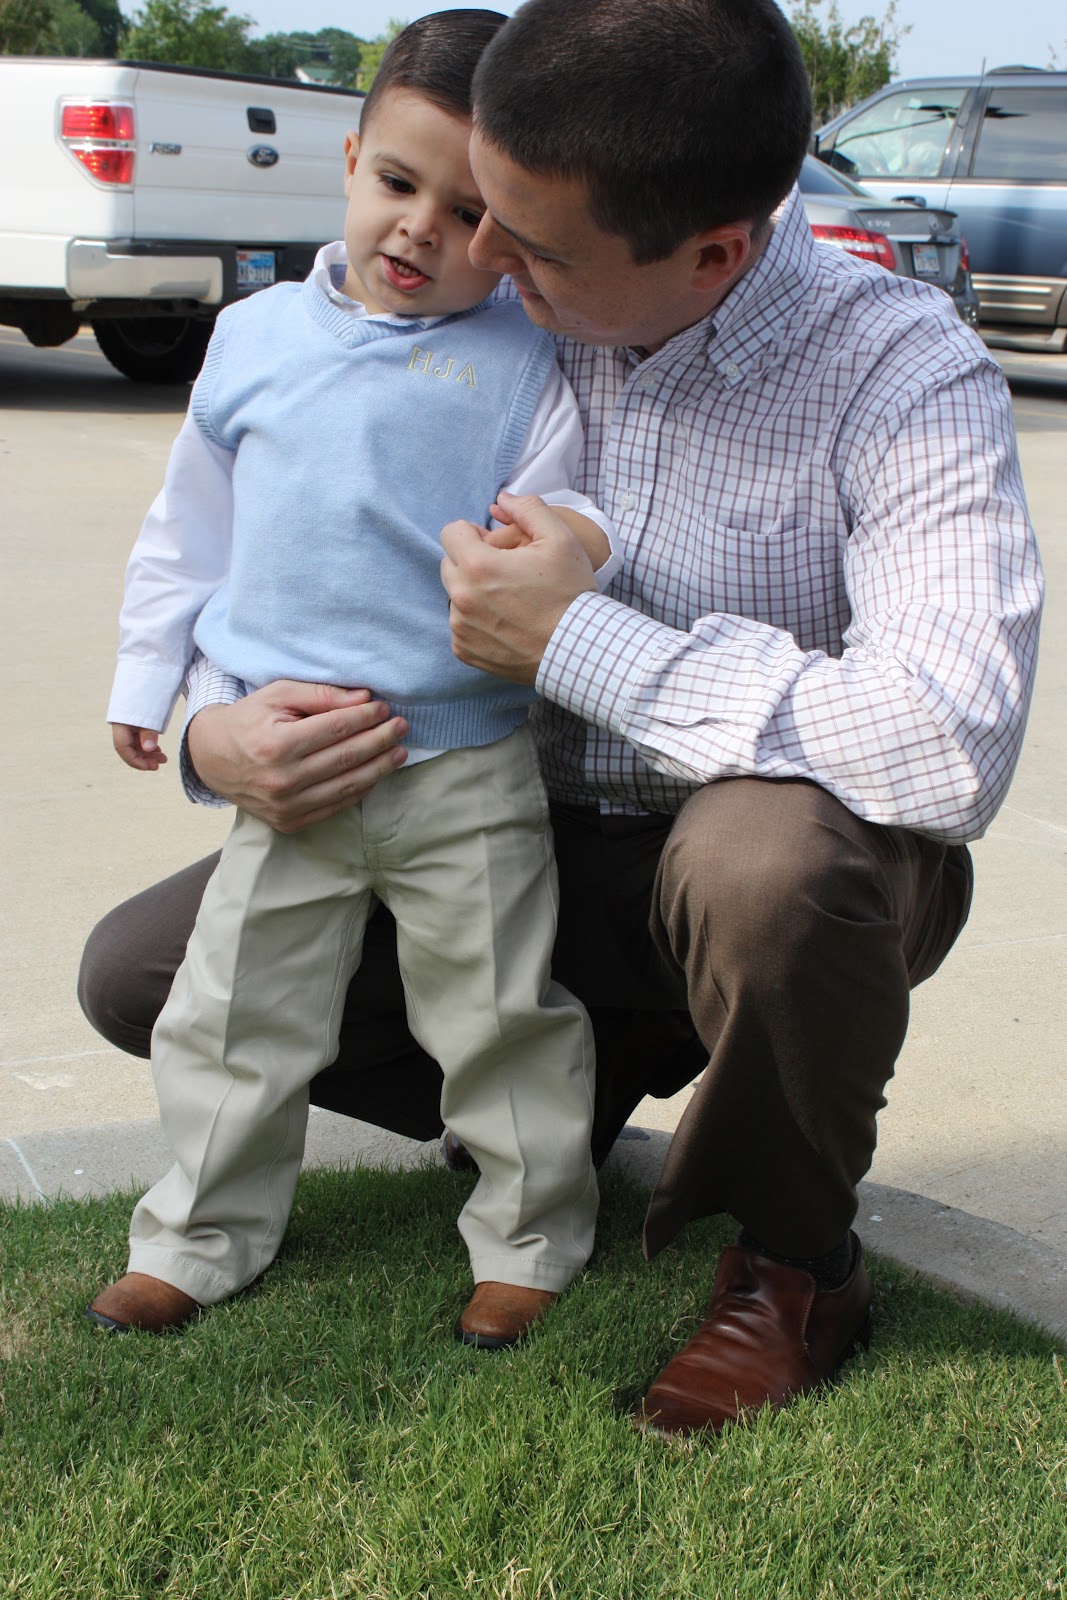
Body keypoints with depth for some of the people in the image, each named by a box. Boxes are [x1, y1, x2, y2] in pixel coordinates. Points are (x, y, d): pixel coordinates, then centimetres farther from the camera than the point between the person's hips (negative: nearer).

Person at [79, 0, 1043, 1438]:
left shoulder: (903, 375, -24)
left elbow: (952, 745, -38)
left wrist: (575, 643, -32)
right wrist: (217, 725, -19)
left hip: (785, 877, -4)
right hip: (523, 844, 5)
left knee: (771, 858, -41)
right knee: (138, 973, -6)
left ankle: (793, 1260, -10)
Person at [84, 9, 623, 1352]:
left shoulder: (523, 365, -4)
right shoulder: (256, 337, 6)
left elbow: (555, 540, -4)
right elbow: (188, 528, 15)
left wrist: (577, 557, -27)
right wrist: (145, 676, 16)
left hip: (466, 764, -3)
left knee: (501, 1014, 9)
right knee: (236, 1011, 12)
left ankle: (527, 1238, 27)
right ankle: (200, 1237, 28)